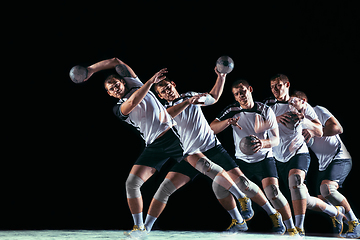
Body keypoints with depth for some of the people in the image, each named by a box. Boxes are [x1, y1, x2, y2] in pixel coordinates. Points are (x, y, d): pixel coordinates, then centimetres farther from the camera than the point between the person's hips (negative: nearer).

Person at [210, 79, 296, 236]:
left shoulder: (265, 111, -9)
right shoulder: (233, 111, -5)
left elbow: (276, 139, -9)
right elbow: (211, 128, -12)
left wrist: (264, 143, -32)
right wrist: (227, 122, -31)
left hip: (264, 158, -3)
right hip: (242, 160, 3)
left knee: (272, 192, -20)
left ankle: (291, 228, -8)